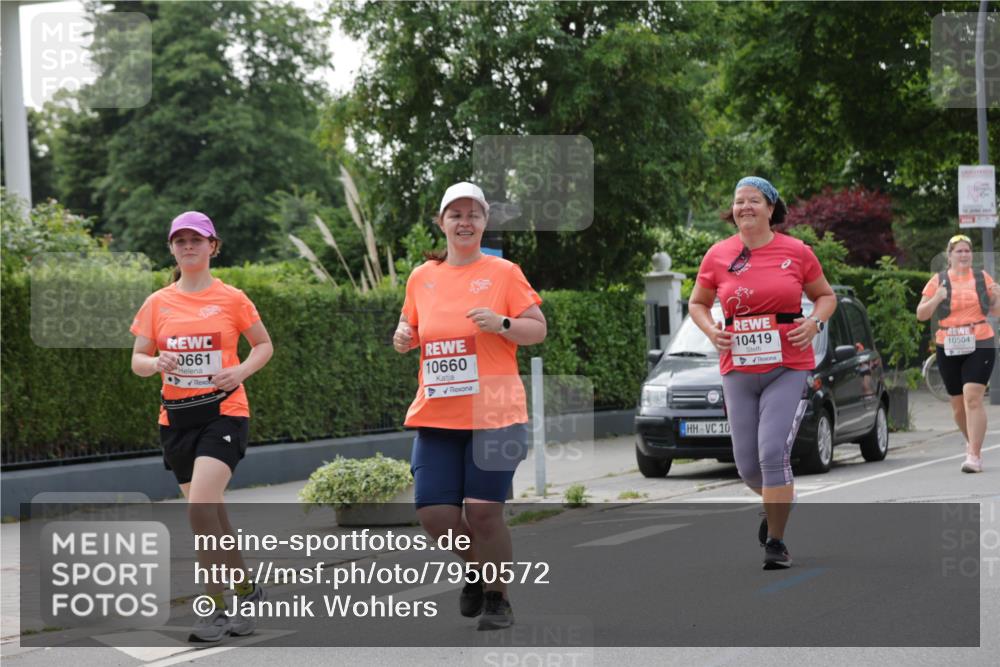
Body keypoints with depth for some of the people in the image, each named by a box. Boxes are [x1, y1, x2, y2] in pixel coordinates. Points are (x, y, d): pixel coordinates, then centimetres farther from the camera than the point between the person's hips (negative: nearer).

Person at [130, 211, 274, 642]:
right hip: (177, 417, 4)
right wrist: (157, 364, -14)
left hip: (224, 412, -4)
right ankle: (248, 591, 24)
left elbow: (264, 345, 9)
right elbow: (138, 361, 8)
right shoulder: (157, 303, 7)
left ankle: (216, 607, -8)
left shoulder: (232, 299, -1)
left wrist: (241, 371, -10)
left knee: (199, 507, -20)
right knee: (211, 515, 8)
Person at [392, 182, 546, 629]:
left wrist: (502, 324, -17)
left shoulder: (503, 272, 0)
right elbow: (411, 329, 23)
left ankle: (497, 598, 15)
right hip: (436, 416, 4)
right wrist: (403, 338, 1)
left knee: (484, 510, -7)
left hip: (493, 413, -3)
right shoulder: (422, 277, 11)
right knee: (434, 512, -4)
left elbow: (538, 329, 0)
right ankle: (475, 569, 27)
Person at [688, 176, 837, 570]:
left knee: (773, 452, -17)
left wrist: (815, 323, -8)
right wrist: (710, 330, -5)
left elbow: (825, 295, 12)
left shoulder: (796, 252, -1)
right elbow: (697, 303, 16)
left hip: (789, 369, -3)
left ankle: (776, 542, -3)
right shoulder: (718, 256, 3)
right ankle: (779, 502, 42)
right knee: (748, 466, 7)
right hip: (738, 371, 3)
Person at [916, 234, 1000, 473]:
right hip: (949, 349, 2)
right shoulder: (938, 280, 4)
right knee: (958, 404, 9)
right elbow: (921, 315, 3)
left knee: (972, 398, -16)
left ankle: (974, 456, -17)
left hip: (979, 346, -2)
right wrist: (936, 299, -15)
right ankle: (972, 441, 36)